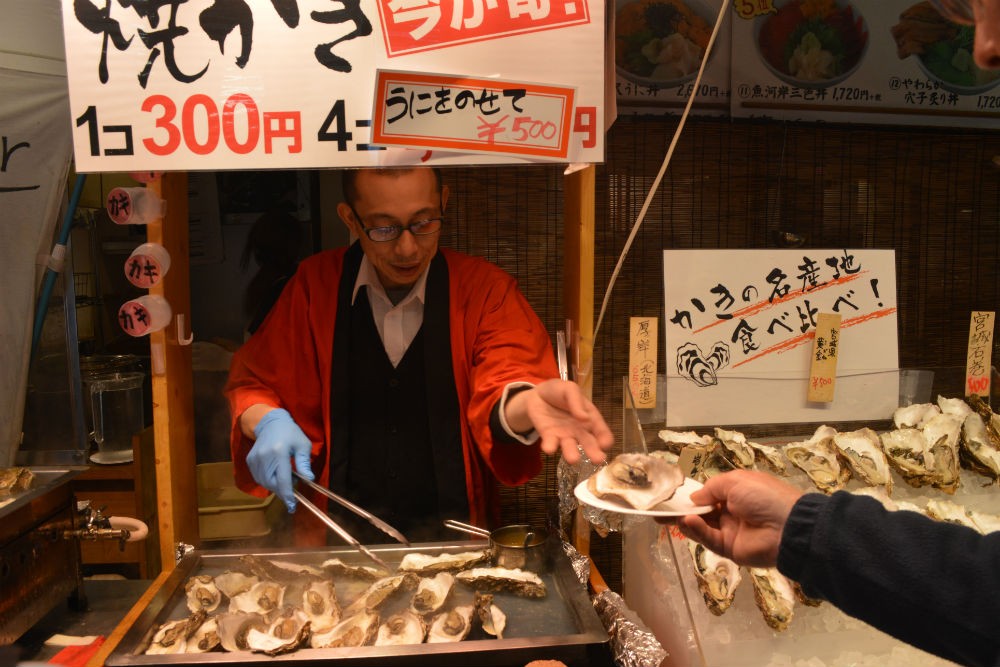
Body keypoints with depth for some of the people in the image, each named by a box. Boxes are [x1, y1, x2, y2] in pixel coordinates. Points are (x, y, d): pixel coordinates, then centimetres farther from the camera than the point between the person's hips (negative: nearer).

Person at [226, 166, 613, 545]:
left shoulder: (485, 289, -2)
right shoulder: (314, 285, 2)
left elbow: (503, 386, -16)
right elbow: (251, 383, 10)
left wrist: (529, 403, -40)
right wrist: (267, 421, -13)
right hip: (340, 532, 0)